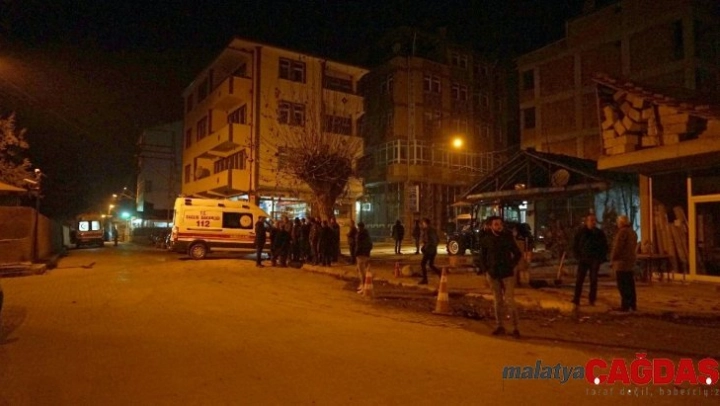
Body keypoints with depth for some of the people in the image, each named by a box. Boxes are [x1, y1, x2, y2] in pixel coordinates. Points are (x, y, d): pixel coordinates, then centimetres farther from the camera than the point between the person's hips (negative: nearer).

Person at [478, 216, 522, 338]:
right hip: (493, 274, 2)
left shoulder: (508, 237, -3)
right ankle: (499, 326, 19)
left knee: (510, 301, -6)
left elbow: (518, 254, 4)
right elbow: (482, 256, 11)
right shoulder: (486, 239, 1)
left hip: (507, 274, -2)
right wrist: (486, 269, 2)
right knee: (498, 301, 10)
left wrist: (511, 266, -4)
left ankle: (515, 328, 1)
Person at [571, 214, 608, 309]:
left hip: (595, 260, 1)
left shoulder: (600, 233, 3)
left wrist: (601, 258, 0)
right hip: (583, 260, -1)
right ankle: (576, 302, -8)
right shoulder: (581, 232, 1)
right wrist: (578, 257, -2)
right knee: (579, 281, -7)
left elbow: (605, 247, 10)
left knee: (593, 281, 5)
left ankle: (592, 301, 14)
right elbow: (575, 246, 7)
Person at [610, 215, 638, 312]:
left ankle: (625, 305, -7)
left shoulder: (623, 231, -15)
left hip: (622, 261, -10)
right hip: (630, 260, 10)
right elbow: (633, 247, 19)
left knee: (623, 285, -7)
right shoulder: (632, 232, 17)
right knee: (630, 284, 13)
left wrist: (613, 258, -9)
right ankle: (633, 305, 17)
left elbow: (618, 247, -18)